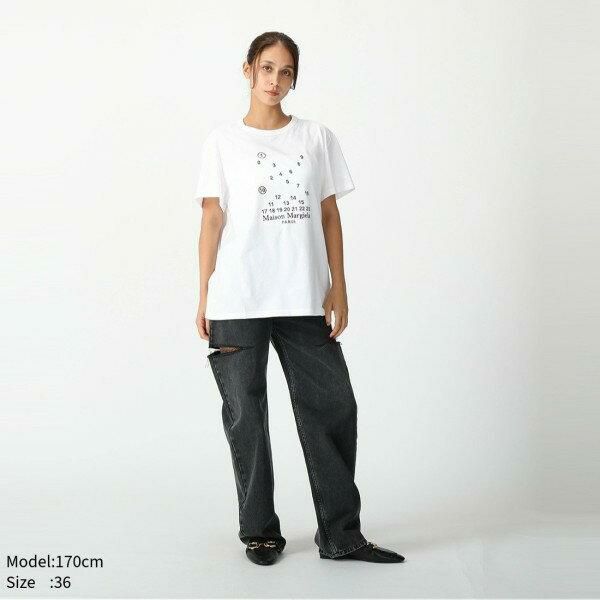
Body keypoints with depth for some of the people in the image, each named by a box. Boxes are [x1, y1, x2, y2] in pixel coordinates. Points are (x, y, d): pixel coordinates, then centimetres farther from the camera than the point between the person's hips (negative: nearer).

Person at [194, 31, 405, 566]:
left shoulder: (318, 137, 11)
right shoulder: (223, 140, 7)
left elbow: (330, 216, 10)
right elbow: (212, 220, 4)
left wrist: (338, 289, 3)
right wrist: (204, 297, -1)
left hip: (305, 299, 2)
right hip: (237, 302, -1)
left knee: (332, 407, 1)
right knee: (246, 414, 4)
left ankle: (341, 534, 11)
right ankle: (260, 530, 17)